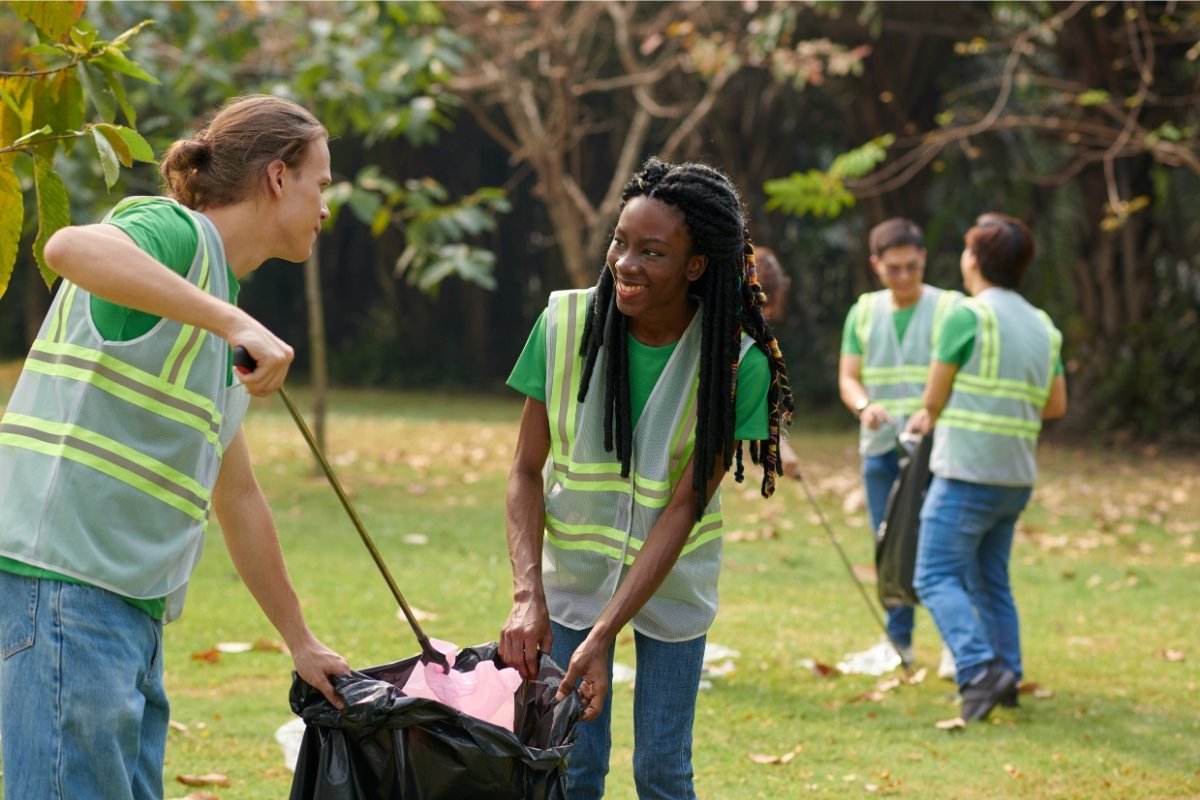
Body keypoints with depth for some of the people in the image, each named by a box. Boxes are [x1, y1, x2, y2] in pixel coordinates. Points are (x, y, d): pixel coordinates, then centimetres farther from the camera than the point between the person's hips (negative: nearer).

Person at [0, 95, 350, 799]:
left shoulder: (222, 326, 22)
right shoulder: (174, 233, -5)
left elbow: (237, 495, 30)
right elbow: (71, 247, -30)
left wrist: (301, 642, 33)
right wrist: (233, 321, -34)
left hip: (135, 608, 10)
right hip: (62, 580, -10)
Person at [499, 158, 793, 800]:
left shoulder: (737, 365, -19)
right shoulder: (566, 323, -15)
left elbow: (684, 508, -20)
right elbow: (526, 470, -10)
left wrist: (603, 635, -26)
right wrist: (527, 594, -24)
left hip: (672, 578, -1)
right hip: (573, 568, 1)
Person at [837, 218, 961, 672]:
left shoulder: (949, 309, -3)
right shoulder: (864, 312, 10)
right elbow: (848, 377, 10)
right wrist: (864, 407, -13)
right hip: (880, 447, 4)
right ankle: (898, 641, 20)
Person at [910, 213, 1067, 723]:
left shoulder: (967, 315, -11)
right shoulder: (1043, 326, 10)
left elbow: (935, 397, -6)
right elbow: (1055, 405, 15)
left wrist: (930, 416, 15)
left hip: (966, 474, -7)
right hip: (1017, 477, 7)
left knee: (937, 577, -7)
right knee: (991, 580, 17)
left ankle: (978, 668, -23)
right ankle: (1007, 675, 16)